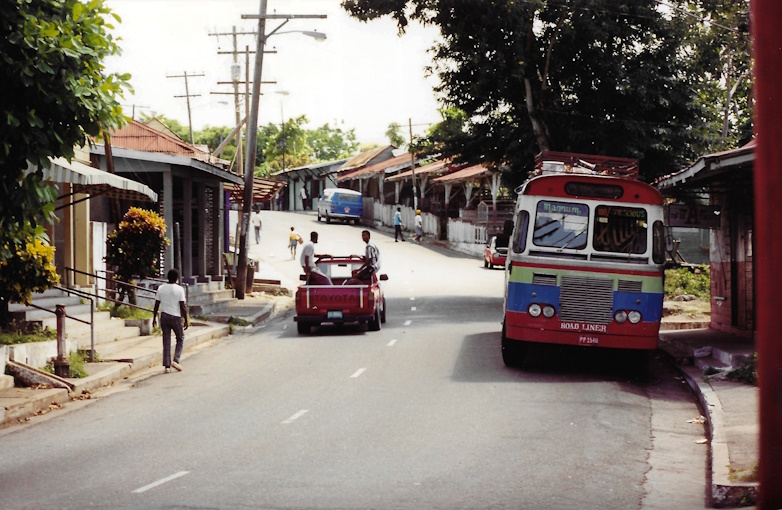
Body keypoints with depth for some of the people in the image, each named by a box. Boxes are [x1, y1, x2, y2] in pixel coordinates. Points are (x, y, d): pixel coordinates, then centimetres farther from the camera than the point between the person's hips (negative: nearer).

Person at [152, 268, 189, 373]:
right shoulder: (179, 289, -7)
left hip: (164, 316, 3)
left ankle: (167, 366, 2)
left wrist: (154, 318, 13)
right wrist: (186, 320, -4)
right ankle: (176, 360, 0)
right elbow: (183, 306, -10)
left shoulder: (161, 288, 3)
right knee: (180, 338, 15)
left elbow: (156, 304, 5)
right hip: (176, 317, -3)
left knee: (166, 341, 6)